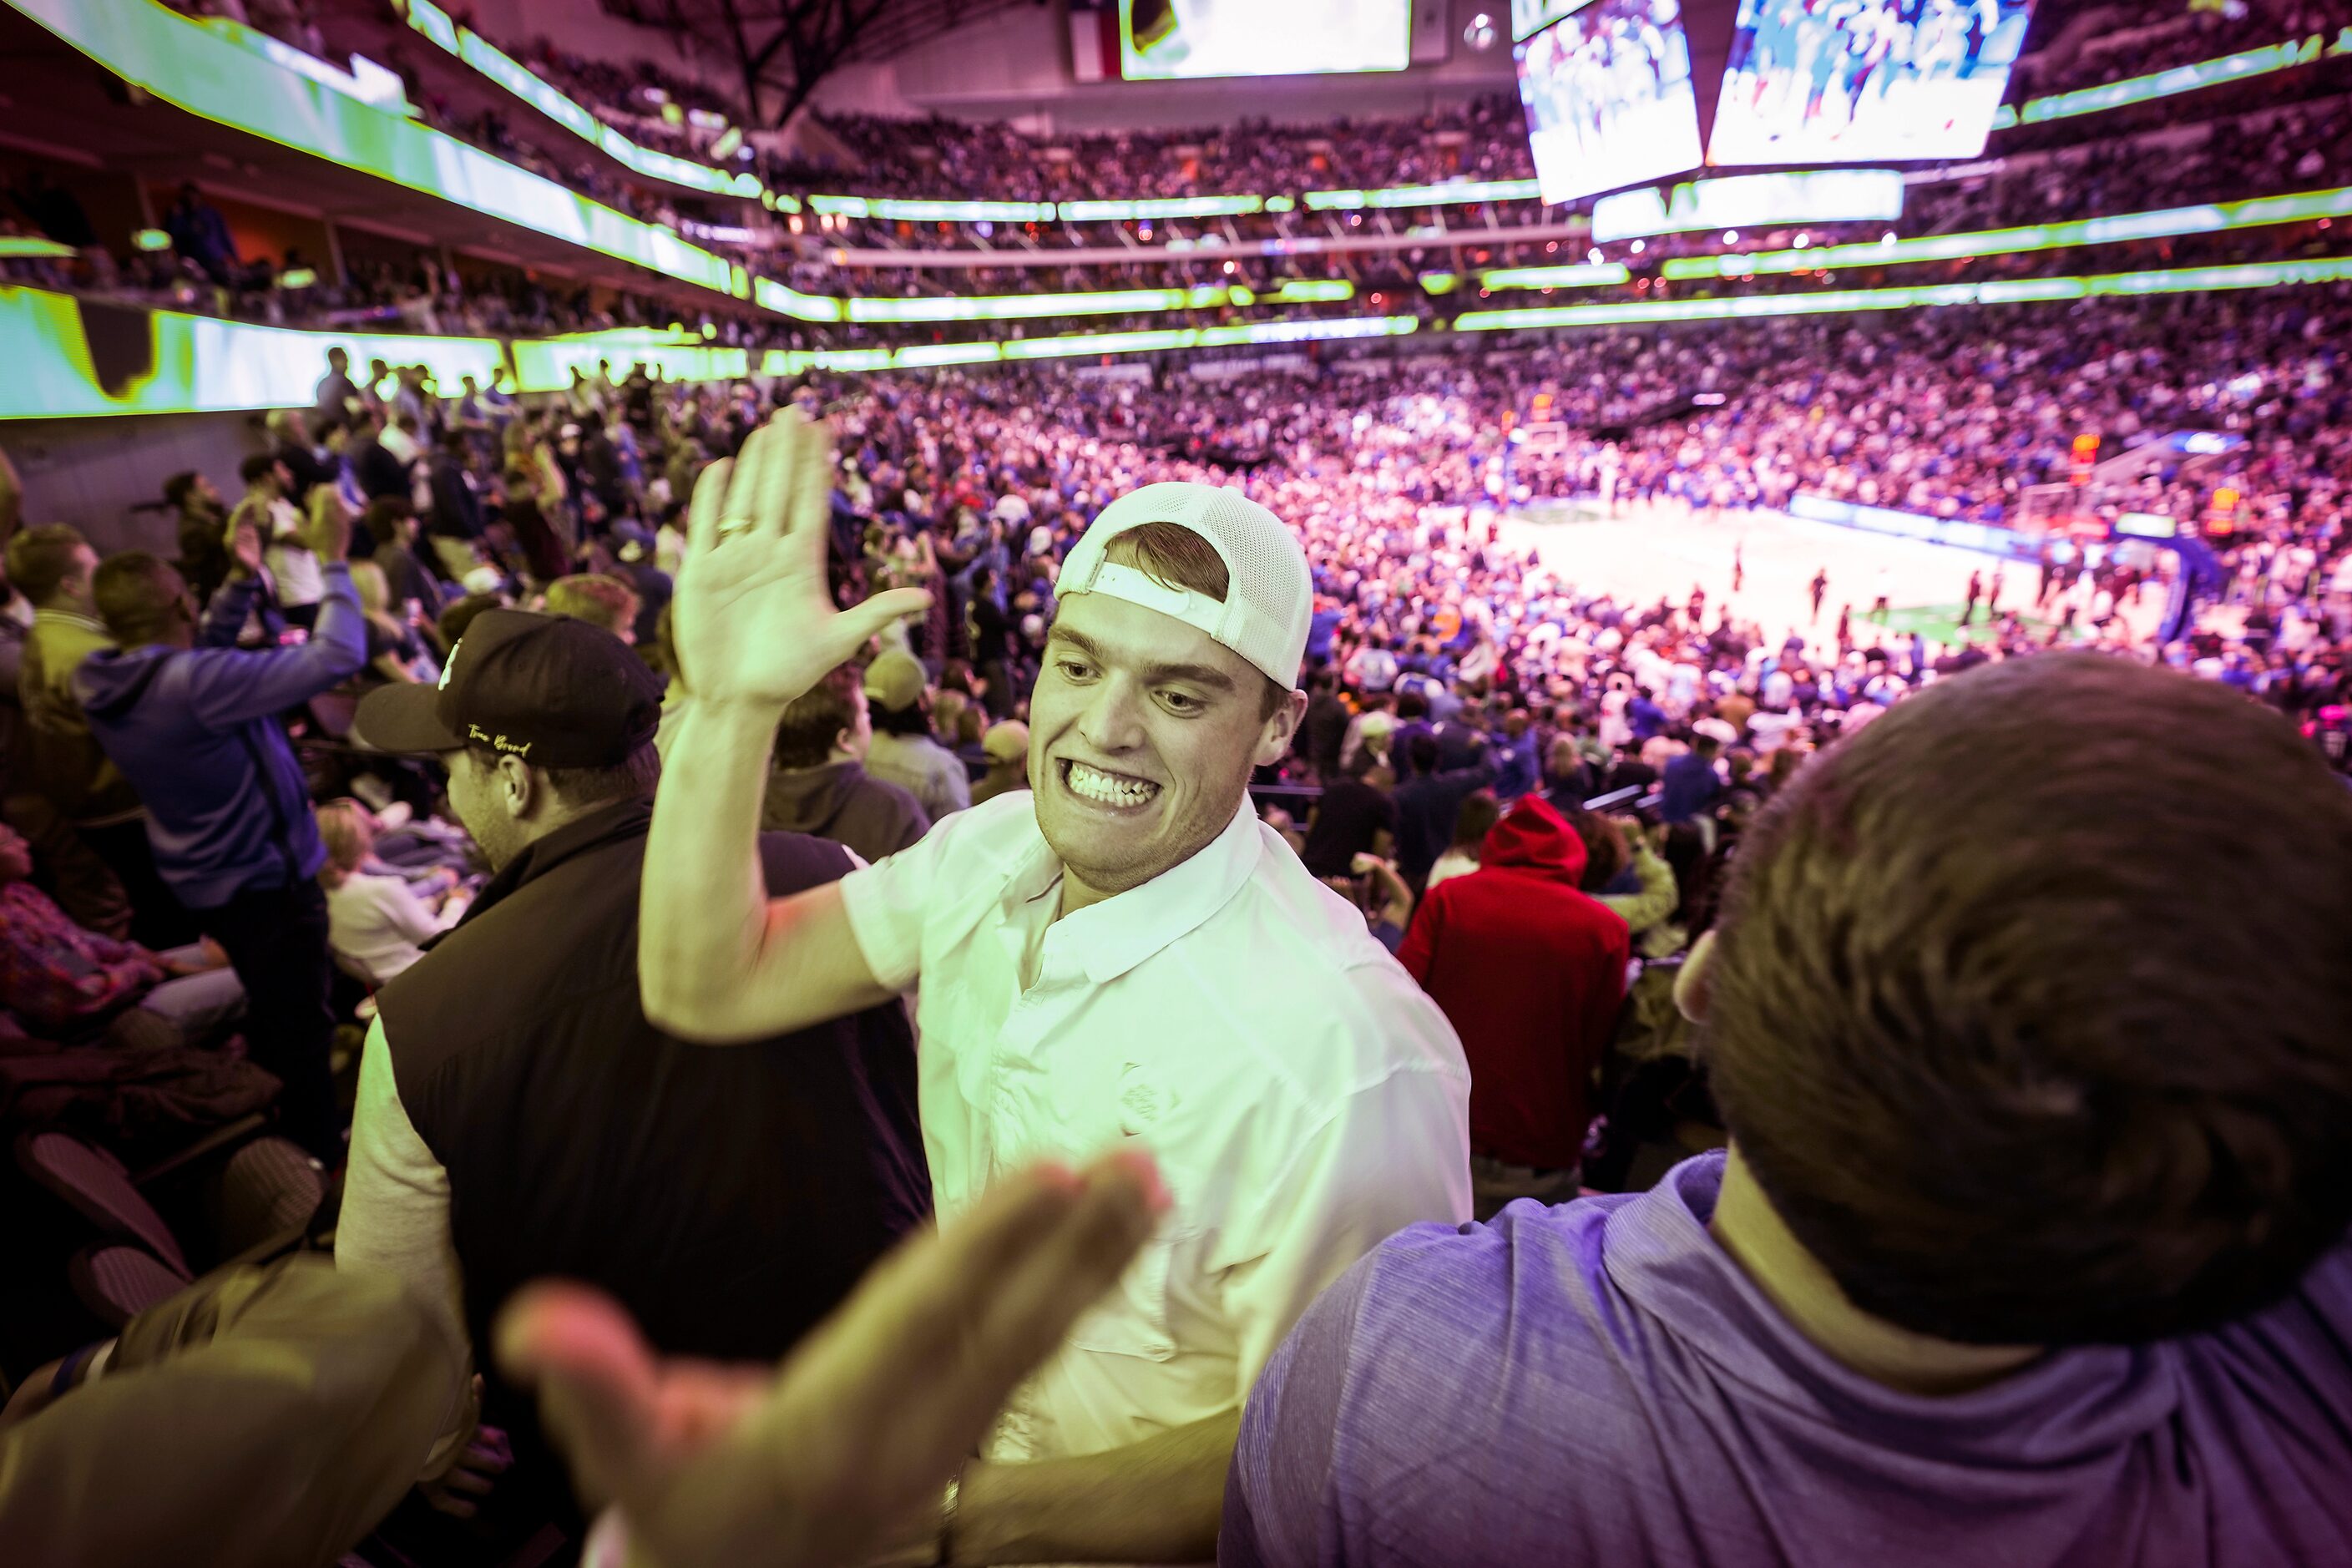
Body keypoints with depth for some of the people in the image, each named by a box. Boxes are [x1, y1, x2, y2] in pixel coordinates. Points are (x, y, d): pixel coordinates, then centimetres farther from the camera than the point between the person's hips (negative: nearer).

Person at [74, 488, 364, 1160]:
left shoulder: (100, 682, -7)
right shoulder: (190, 683, -33)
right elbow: (336, 657, -36)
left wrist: (242, 579, 0)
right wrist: (333, 560, -25)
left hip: (206, 878, 9)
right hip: (266, 879, -9)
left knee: (270, 1009, 30)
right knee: (302, 1023, 9)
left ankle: (279, 1127, 49)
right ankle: (323, 1156, 26)